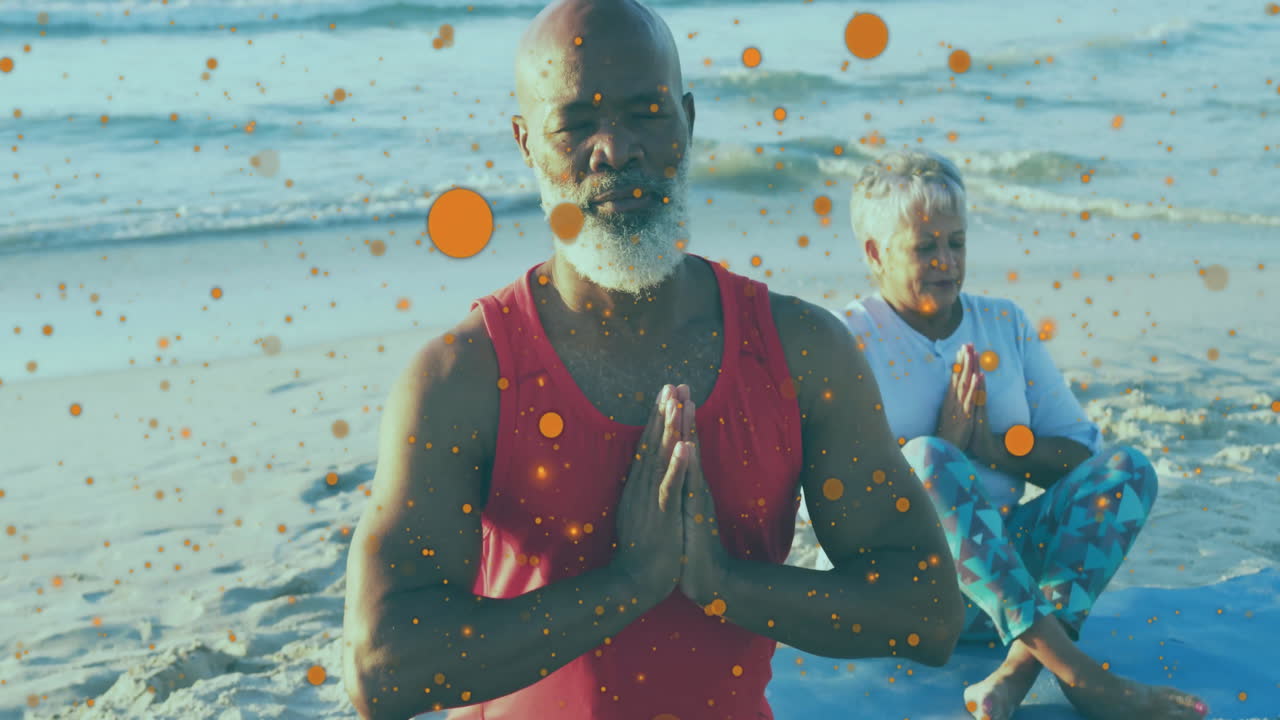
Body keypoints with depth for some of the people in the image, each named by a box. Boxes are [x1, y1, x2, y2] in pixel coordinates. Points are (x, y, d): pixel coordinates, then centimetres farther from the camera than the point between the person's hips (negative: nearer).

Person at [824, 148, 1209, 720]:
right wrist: (947, 441, -17)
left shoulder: (1006, 324, 14)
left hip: (1006, 562, 5)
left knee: (1126, 468, -15)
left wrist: (993, 446, -11)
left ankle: (1024, 664, -36)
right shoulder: (852, 337, 0)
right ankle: (1075, 670, -39)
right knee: (926, 459, -33)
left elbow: (1080, 454, 7)